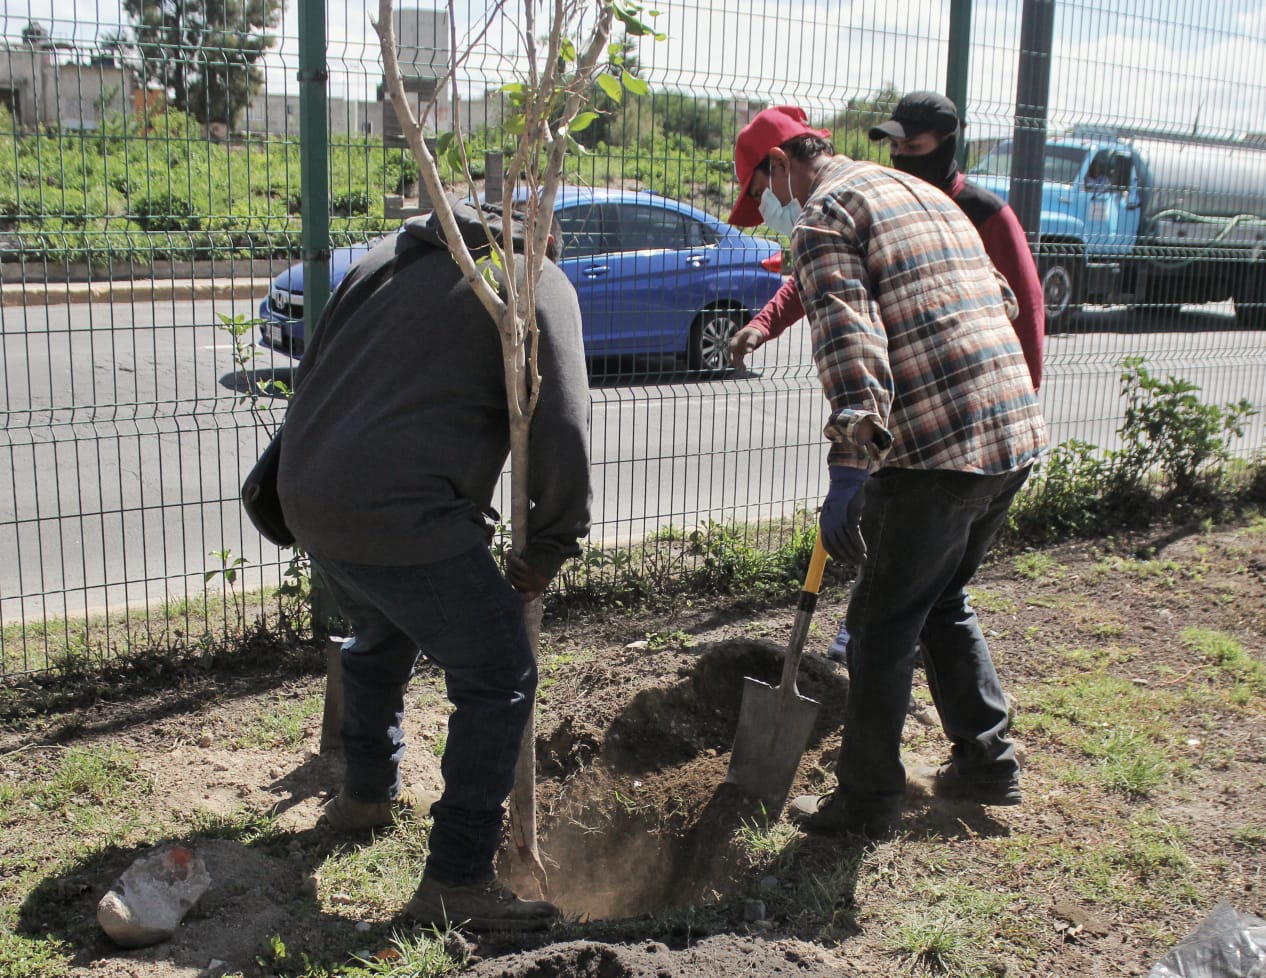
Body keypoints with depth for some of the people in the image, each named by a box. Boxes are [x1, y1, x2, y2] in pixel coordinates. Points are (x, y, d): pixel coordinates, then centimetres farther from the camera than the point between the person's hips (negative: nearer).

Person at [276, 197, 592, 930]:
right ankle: (456, 882, 3)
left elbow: (317, 374, 27)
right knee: (500, 678, 1)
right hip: (400, 514, -8)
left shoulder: (387, 259, 23)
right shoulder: (535, 283, 1)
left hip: (310, 497, 8)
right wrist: (551, 547, 1)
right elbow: (560, 425, -8)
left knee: (381, 641, 32)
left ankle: (369, 794, 51)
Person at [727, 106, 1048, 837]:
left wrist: (850, 464, -30)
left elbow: (849, 334, -22)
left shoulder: (824, 213, -5)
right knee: (945, 601, 24)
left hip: (936, 448, -9)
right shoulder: (925, 195, 23)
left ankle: (867, 801, 16)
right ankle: (987, 762, 32)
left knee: (884, 625, 5)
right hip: (1019, 433, 9)